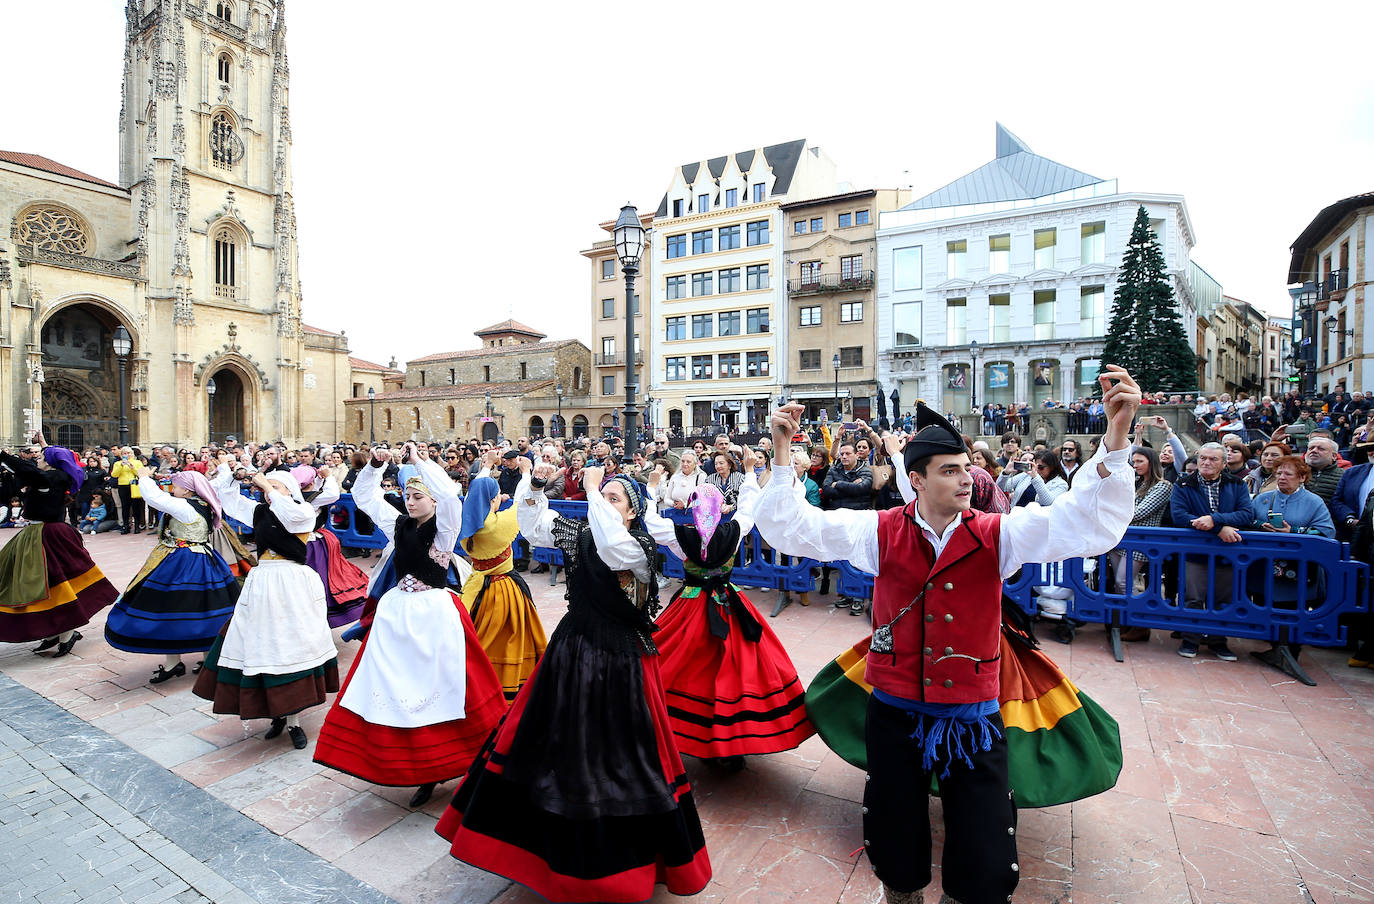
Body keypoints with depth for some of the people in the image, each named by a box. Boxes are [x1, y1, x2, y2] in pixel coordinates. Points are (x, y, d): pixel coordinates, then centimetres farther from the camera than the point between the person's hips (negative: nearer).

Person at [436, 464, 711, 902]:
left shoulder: (641, 547, -15)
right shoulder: (579, 533, 3)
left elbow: (612, 544, -38)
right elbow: (531, 522, 11)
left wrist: (592, 486, -30)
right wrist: (534, 484, -5)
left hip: (619, 661, -6)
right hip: (572, 651, 6)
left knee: (617, 750, 3)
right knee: (560, 741, 16)